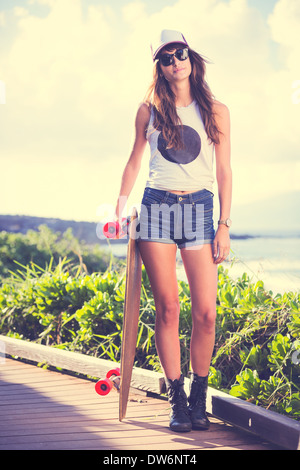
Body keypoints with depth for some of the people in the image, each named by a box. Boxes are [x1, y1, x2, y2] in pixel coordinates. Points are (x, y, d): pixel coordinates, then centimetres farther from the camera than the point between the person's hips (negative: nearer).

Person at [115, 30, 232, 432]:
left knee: (206, 312, -7)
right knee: (167, 309, -3)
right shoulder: (150, 110, 8)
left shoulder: (216, 111, 6)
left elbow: (224, 172, 5)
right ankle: (177, 400, 5)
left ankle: (199, 399, 8)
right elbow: (134, 162, 17)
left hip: (199, 209, 0)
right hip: (157, 206, 0)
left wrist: (224, 226, -1)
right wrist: (119, 209, 10)